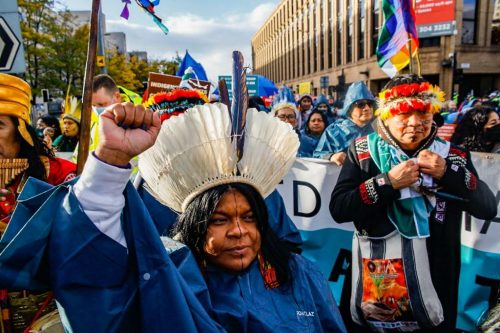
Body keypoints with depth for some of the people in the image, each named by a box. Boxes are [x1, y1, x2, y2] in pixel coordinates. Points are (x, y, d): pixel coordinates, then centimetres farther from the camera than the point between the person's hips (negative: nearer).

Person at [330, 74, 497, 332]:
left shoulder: (453, 156, -2)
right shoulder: (362, 151, -8)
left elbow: (488, 209, -6)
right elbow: (338, 209, -15)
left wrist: (447, 173, -20)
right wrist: (388, 182, -24)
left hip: (435, 282, 2)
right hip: (372, 280, -1)